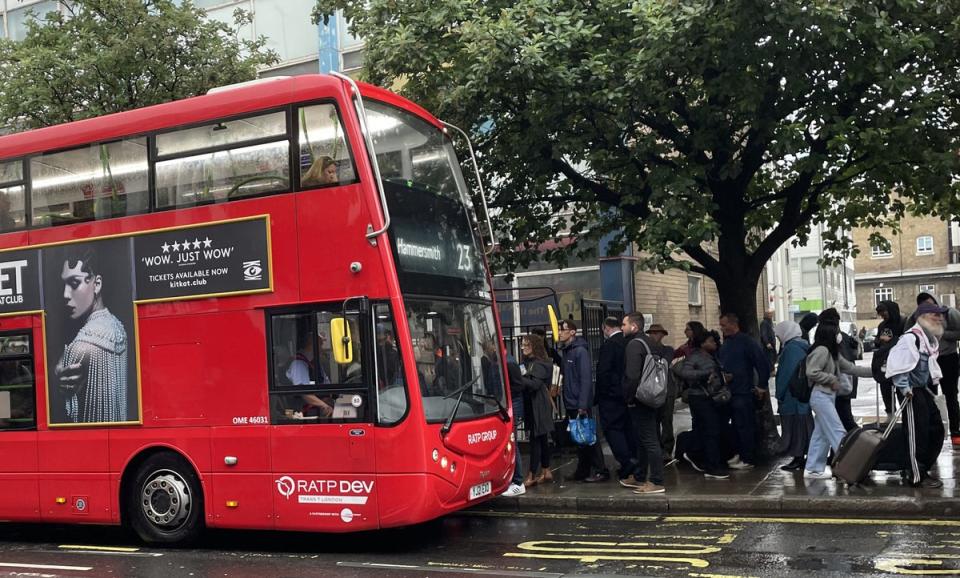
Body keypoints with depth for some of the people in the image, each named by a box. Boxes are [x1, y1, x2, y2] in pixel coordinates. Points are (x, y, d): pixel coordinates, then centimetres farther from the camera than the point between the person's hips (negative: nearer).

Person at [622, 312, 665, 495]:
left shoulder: (634, 344, -16)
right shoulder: (646, 342, 15)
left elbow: (632, 375, -25)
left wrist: (629, 397, -15)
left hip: (638, 400, -10)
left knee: (649, 441, -7)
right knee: (645, 439, 17)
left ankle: (656, 483, -5)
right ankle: (640, 477, 27)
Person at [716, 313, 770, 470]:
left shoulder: (747, 342, -11)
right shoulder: (725, 343, 13)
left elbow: (762, 363, -13)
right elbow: (720, 364, 22)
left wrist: (762, 386, -11)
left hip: (744, 392, -8)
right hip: (730, 392, 8)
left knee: (746, 426, -4)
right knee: (737, 425, 14)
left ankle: (749, 459, 2)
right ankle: (740, 454, 24)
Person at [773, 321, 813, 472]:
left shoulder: (791, 348, -16)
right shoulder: (804, 347, 12)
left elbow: (785, 374, -18)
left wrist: (779, 395, -10)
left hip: (792, 397, -9)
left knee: (794, 428, -3)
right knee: (805, 426, 12)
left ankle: (798, 458, 1)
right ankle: (802, 457, 18)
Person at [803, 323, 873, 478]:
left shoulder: (833, 353, 16)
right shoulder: (821, 350, -15)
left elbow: (850, 368, 17)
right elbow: (811, 372, -23)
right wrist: (832, 379, -14)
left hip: (828, 397, 10)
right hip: (821, 396, -10)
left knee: (822, 434, 10)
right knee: (838, 432, -11)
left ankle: (813, 469, 13)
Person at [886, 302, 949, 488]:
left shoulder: (931, 338, 11)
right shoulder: (911, 337, -19)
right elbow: (898, 363, -24)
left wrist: (930, 385, 19)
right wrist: (904, 388, -24)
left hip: (923, 389, 10)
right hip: (911, 391, -10)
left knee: (936, 429, 12)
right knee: (917, 433, -4)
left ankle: (924, 467, 25)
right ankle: (918, 476, 5)